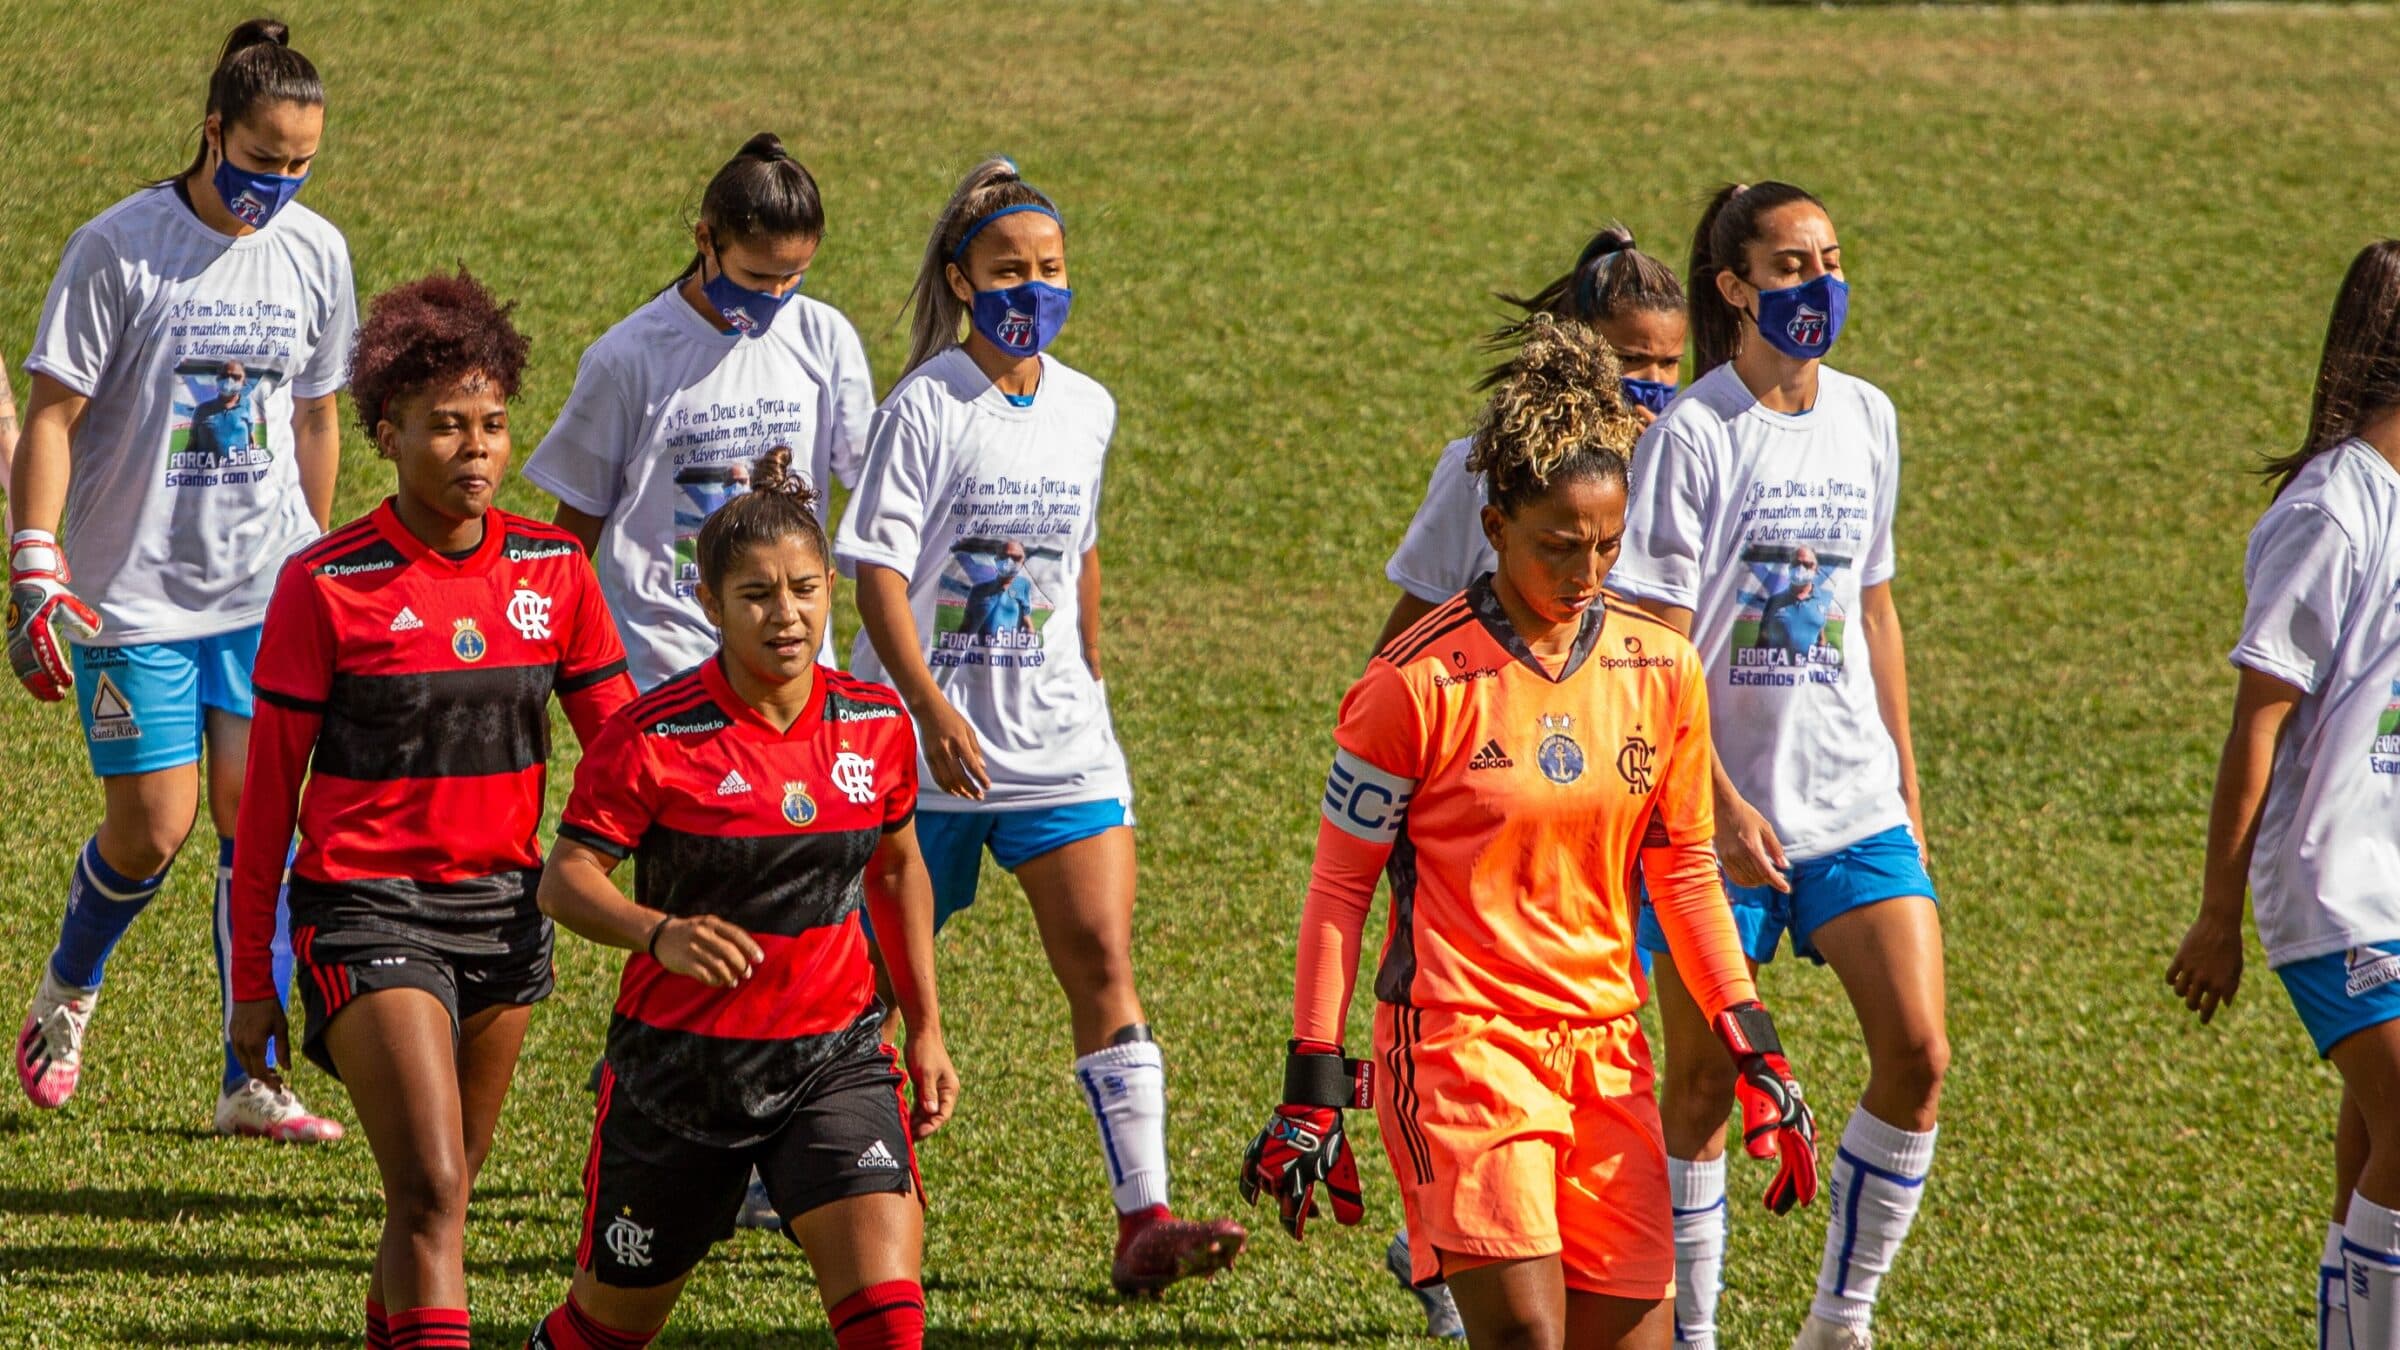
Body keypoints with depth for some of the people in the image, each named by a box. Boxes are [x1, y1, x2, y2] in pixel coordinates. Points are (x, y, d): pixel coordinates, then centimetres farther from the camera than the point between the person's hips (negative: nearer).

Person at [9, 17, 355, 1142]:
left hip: (269, 593, 4)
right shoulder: (122, 247, -11)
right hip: (136, 592, -3)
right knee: (152, 828, -3)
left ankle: (252, 1082, 3)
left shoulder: (315, 252, 3)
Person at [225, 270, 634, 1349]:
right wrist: (251, 978, 0)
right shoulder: (326, 584, -8)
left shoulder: (553, 570, 3)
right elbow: (270, 789, -2)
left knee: (443, 1194, 13)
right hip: (367, 907, -5)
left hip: (505, 907, 5)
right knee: (430, 1193, -16)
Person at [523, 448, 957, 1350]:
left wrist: (925, 1028, 15)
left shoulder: (877, 726, -1)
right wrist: (662, 934, -35)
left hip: (834, 1058, 2)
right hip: (678, 1063, -2)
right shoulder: (653, 737, -15)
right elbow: (566, 880, -16)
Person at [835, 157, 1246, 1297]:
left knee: (1102, 962, -10)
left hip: (1056, 735, 4)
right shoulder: (927, 408, -9)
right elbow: (879, 570, -15)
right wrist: (930, 710, -25)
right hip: (924, 739, -4)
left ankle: (1143, 1224, -16)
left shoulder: (1085, 410, 8)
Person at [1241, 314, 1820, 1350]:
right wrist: (1312, 1094, -6)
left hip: (1606, 1054, 6)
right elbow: (1339, 885, -3)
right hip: (1459, 1041, -5)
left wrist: (1756, 1051, 11)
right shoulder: (1421, 682, -9)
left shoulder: (1661, 669, 5)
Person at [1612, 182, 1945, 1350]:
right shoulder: (1693, 435, -10)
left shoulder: (1865, 419, 8)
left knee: (1917, 1055, -6)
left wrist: (1905, 789, 17)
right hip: (1718, 813, -5)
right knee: (1706, 1083, 2)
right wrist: (1722, 804, -18)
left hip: (1855, 804, 5)